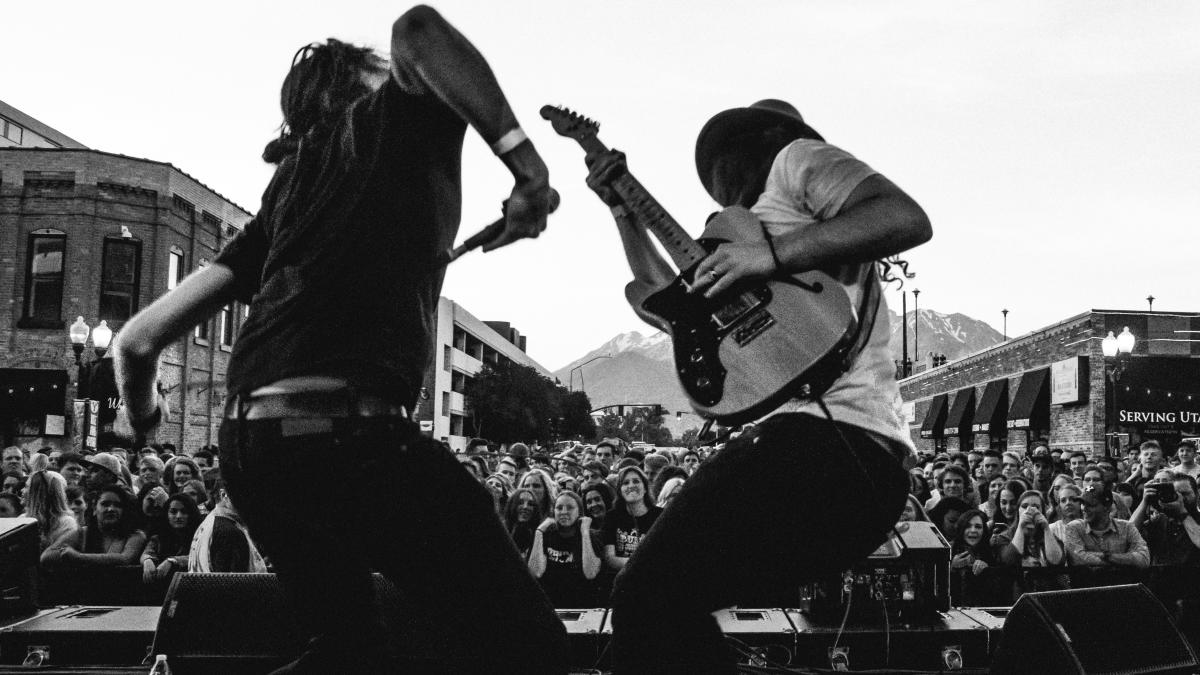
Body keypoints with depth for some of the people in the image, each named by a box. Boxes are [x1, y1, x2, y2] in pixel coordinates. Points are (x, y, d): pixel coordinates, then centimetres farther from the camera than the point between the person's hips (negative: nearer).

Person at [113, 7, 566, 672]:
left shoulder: (288, 189, 26)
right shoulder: (403, 121, 12)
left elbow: (139, 337, 23)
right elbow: (417, 30, -14)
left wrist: (142, 418, 42)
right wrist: (525, 161, -10)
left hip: (248, 440, 8)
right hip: (347, 427, -8)